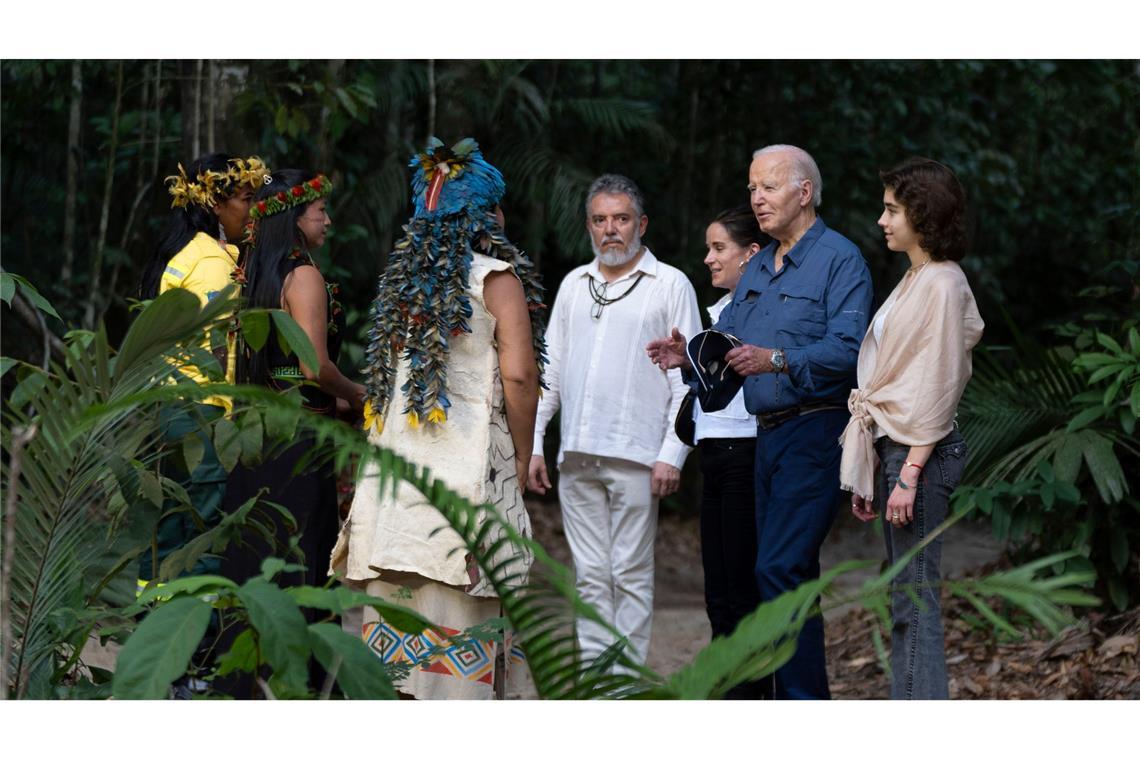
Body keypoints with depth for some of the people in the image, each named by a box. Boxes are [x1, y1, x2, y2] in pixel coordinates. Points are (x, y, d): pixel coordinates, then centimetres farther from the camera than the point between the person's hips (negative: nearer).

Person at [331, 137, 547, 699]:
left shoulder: (401, 276, 15)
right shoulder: (497, 278, -3)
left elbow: (380, 376, 16)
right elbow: (518, 375, -11)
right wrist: (522, 459, -1)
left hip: (394, 461, 6)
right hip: (468, 462, -6)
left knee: (397, 609, 6)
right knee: (458, 611, -5)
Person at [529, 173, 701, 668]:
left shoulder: (670, 285, 3)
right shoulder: (574, 284, 17)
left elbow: (687, 379, -1)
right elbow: (549, 370, 19)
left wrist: (672, 455, -10)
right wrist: (533, 443, 11)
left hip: (635, 456, -4)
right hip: (576, 457, 5)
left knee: (630, 573, -3)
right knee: (590, 575, 6)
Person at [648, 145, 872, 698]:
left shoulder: (839, 258, -7)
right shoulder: (758, 267, 20)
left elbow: (846, 348, -18)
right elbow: (727, 335, 16)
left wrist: (779, 360, -29)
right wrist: (691, 353, -4)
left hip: (814, 433, -9)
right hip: (767, 435, 9)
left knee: (780, 568, -15)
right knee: (789, 573, 11)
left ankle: (802, 697, -12)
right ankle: (805, 695, 17)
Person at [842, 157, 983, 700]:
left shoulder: (942, 284, -12)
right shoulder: (913, 281, 17)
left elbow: (937, 387, -17)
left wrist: (909, 474, -20)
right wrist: (868, 474, 17)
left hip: (921, 450, -10)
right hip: (893, 448, 10)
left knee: (916, 599, -9)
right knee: (904, 600, 10)